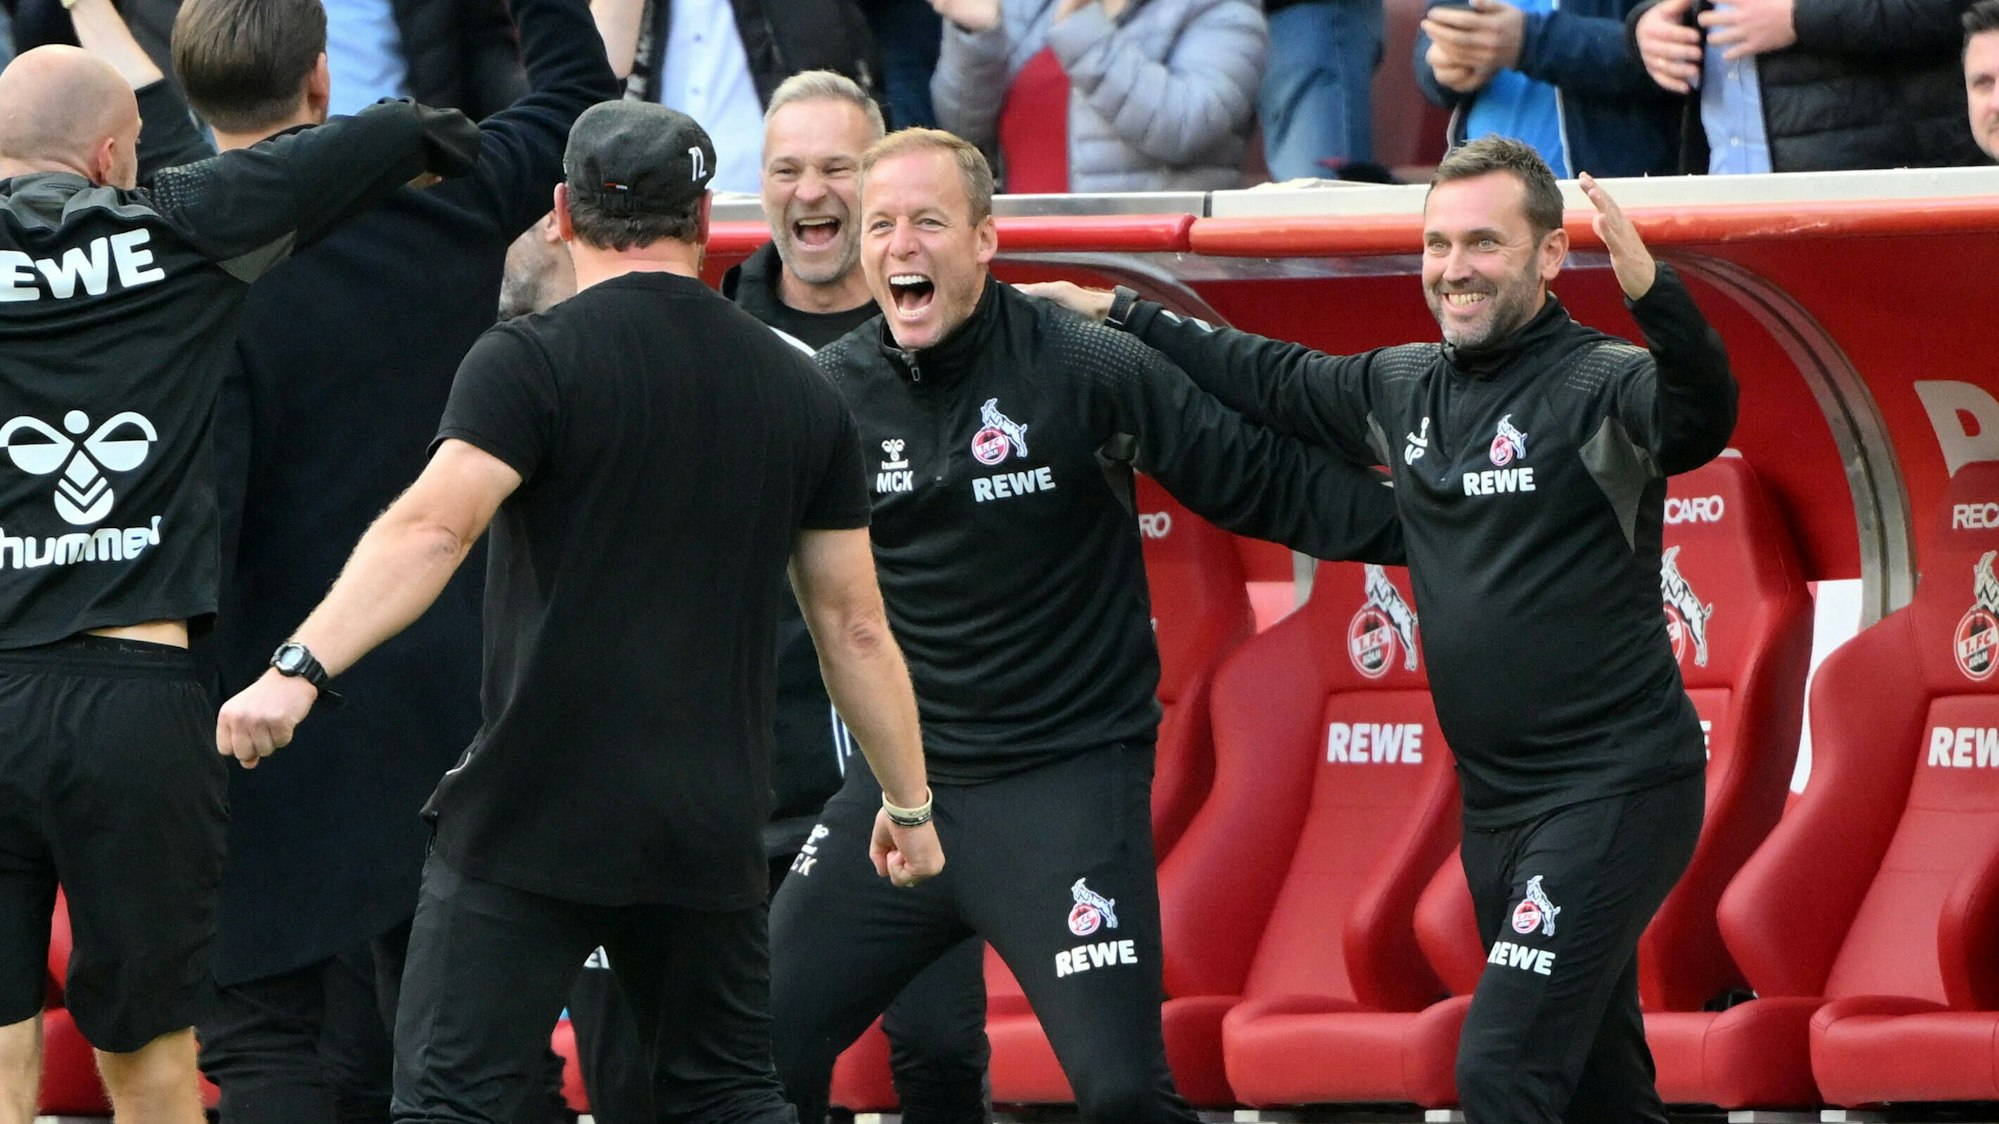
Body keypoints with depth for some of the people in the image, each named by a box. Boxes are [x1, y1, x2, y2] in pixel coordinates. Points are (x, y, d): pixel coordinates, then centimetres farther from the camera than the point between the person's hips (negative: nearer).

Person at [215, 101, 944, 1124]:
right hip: (710, 833, 5)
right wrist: (909, 802, 23)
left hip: (535, 816, -5)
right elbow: (855, 628, 14)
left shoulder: (532, 364, -6)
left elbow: (432, 528, -21)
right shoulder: (798, 390, 10)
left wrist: (302, 667, -28)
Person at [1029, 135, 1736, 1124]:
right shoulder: (1403, 390, 10)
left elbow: (1701, 419, -34)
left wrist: (1653, 295, -51)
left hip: (1612, 792, -8)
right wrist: (1118, 317, 29)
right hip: (1497, 807, 8)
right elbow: (1270, 383, 26)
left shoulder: (1600, 387, -13)